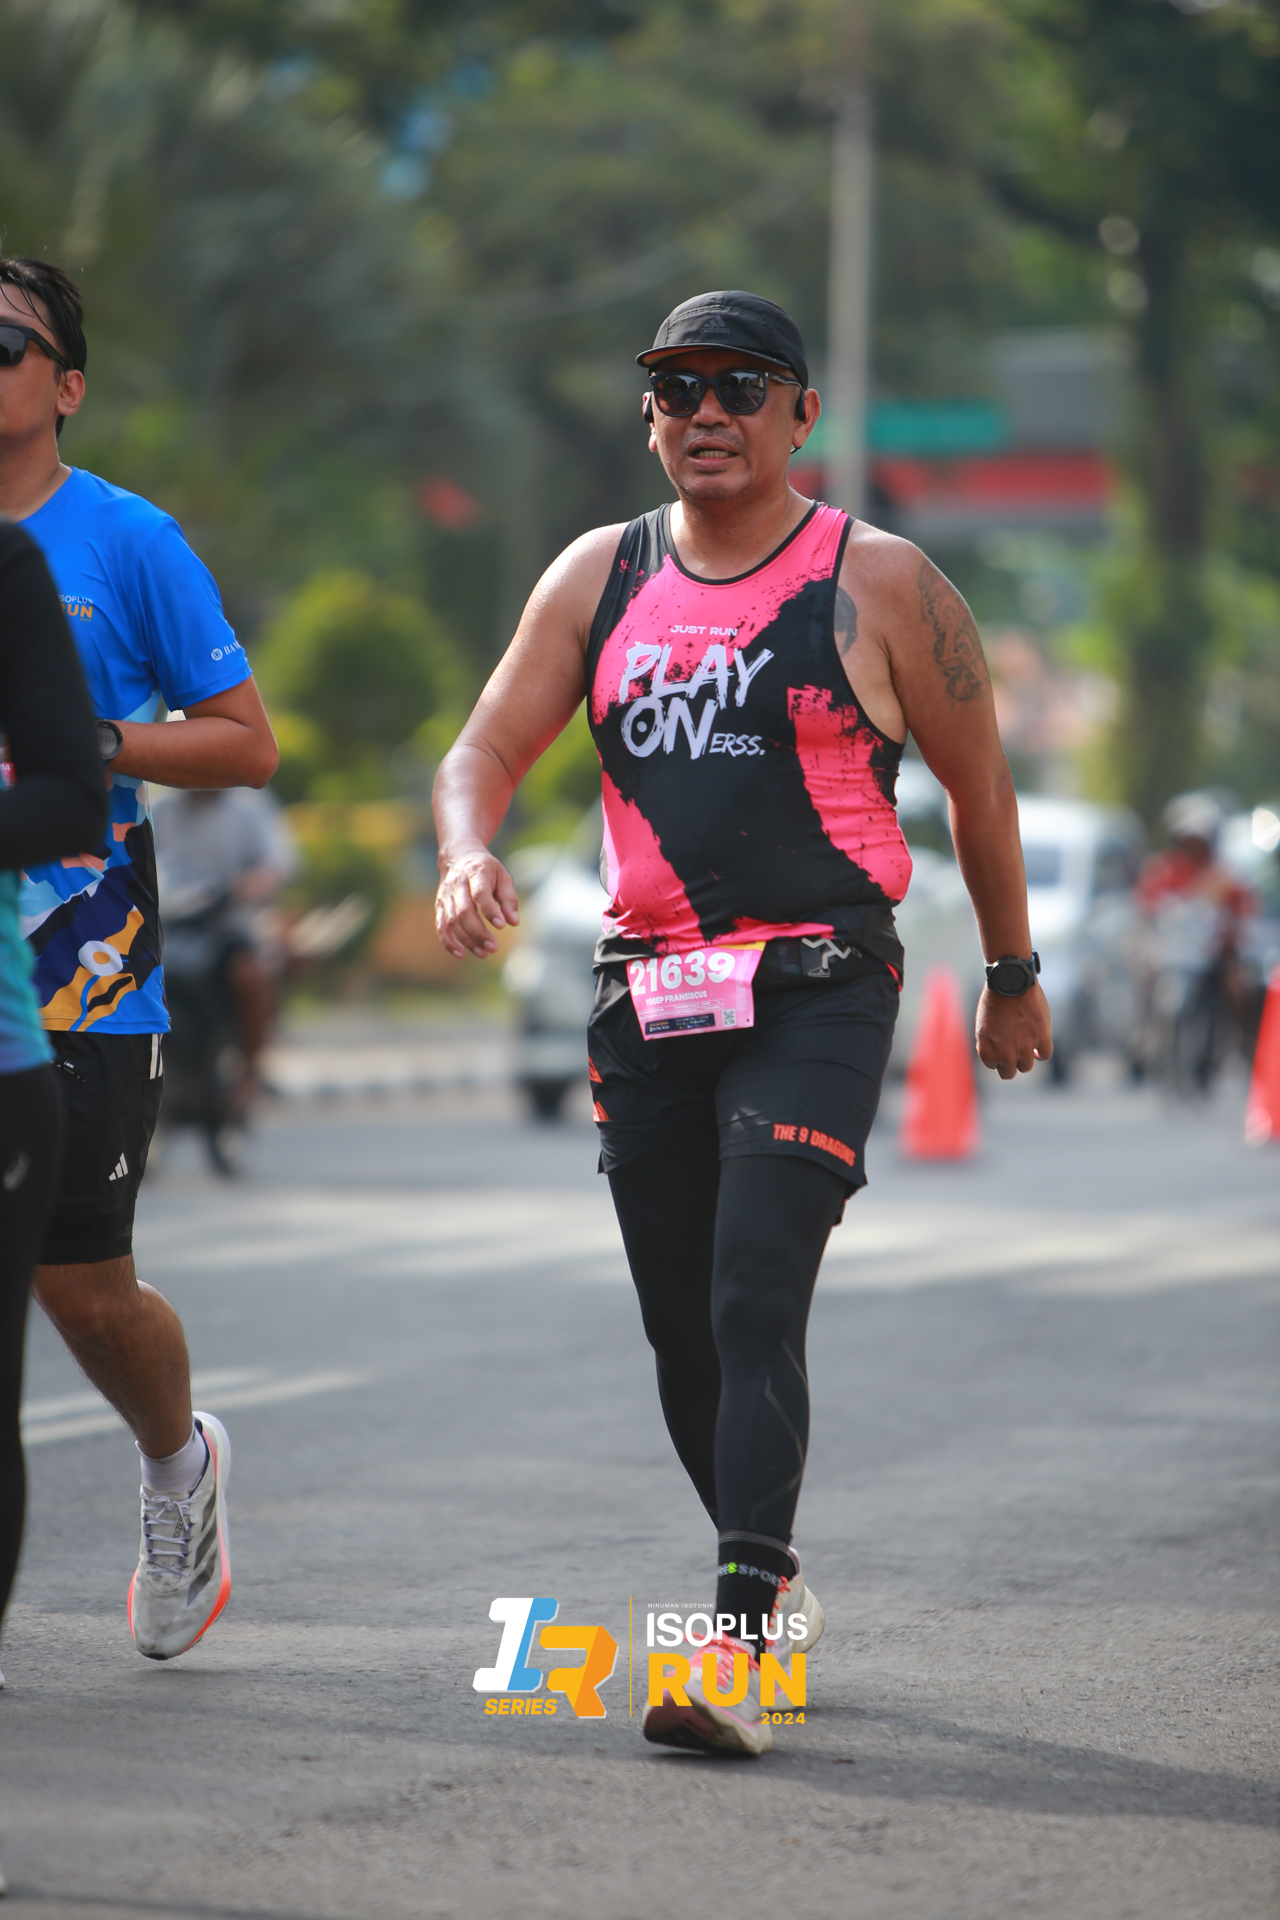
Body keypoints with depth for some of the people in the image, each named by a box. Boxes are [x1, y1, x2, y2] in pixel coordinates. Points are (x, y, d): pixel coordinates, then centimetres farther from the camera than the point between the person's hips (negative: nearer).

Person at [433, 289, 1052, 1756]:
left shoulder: (878, 586, -1)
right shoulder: (599, 578, 9)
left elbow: (977, 782, 8)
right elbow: (484, 753, 7)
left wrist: (1011, 976, 15)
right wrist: (467, 857, -16)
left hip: (817, 994, -5)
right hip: (646, 998, 5)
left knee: (755, 1315, -17)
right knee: (684, 1333, 11)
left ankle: (736, 1652, -23)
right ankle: (774, 1584, 32)